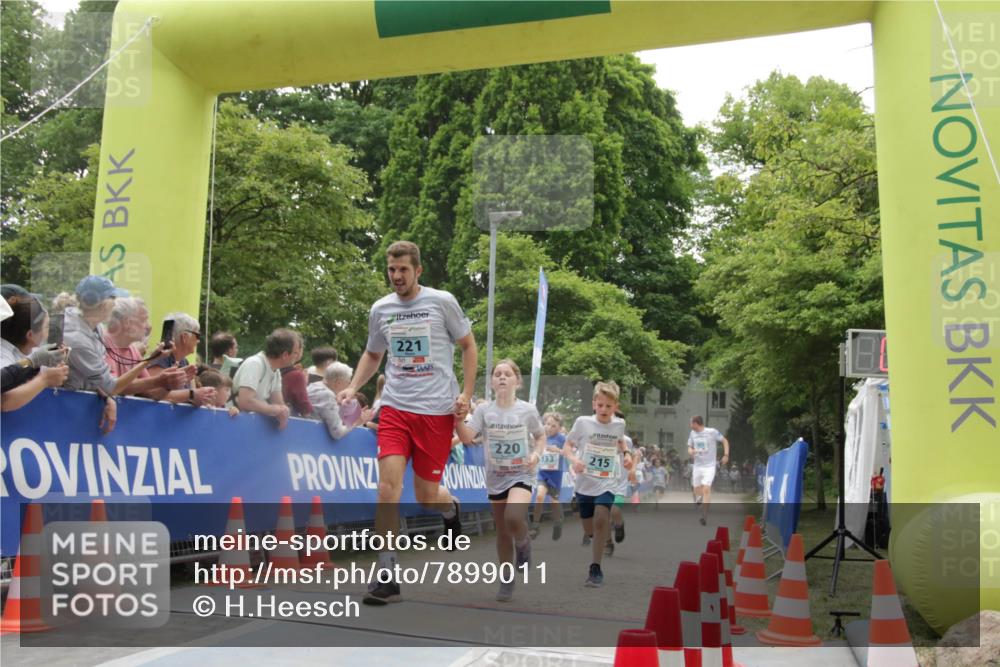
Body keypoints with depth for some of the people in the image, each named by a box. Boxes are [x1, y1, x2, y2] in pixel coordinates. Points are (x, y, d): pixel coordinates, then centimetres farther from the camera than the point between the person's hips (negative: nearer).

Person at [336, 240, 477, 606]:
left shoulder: (442, 301, -3)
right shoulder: (380, 309, 7)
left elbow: (468, 346, 6)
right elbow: (372, 355, 22)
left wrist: (466, 393, -4)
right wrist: (353, 387, 5)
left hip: (437, 411, -2)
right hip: (395, 408, 3)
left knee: (426, 496, 3)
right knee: (388, 487, -12)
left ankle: (451, 508, 41)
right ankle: (387, 576, -5)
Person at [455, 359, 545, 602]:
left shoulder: (527, 410, -6)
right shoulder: (484, 410, -4)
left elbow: (541, 436, 8)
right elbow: (467, 438, -14)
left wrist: (536, 454, -11)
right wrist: (458, 420, -32)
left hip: (522, 476, -2)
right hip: (495, 479, 2)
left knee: (514, 517, -28)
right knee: (502, 531, 10)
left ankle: (523, 544, 6)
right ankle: (507, 581, 27)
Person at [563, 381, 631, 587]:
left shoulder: (619, 424, -1)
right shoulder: (583, 422, -9)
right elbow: (567, 446, -3)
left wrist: (626, 454, 3)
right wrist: (574, 460, -23)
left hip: (606, 483, 0)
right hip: (585, 483, 0)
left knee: (601, 520, -22)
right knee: (589, 531, 11)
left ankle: (595, 569, -12)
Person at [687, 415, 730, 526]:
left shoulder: (712, 432, -11)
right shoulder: (693, 434, 4)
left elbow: (725, 441, 0)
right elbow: (690, 447, 15)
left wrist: (726, 455, -10)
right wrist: (690, 451, -9)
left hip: (709, 466, -5)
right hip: (697, 466, 5)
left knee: (706, 489, -17)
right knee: (697, 489, 9)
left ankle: (704, 516, -16)